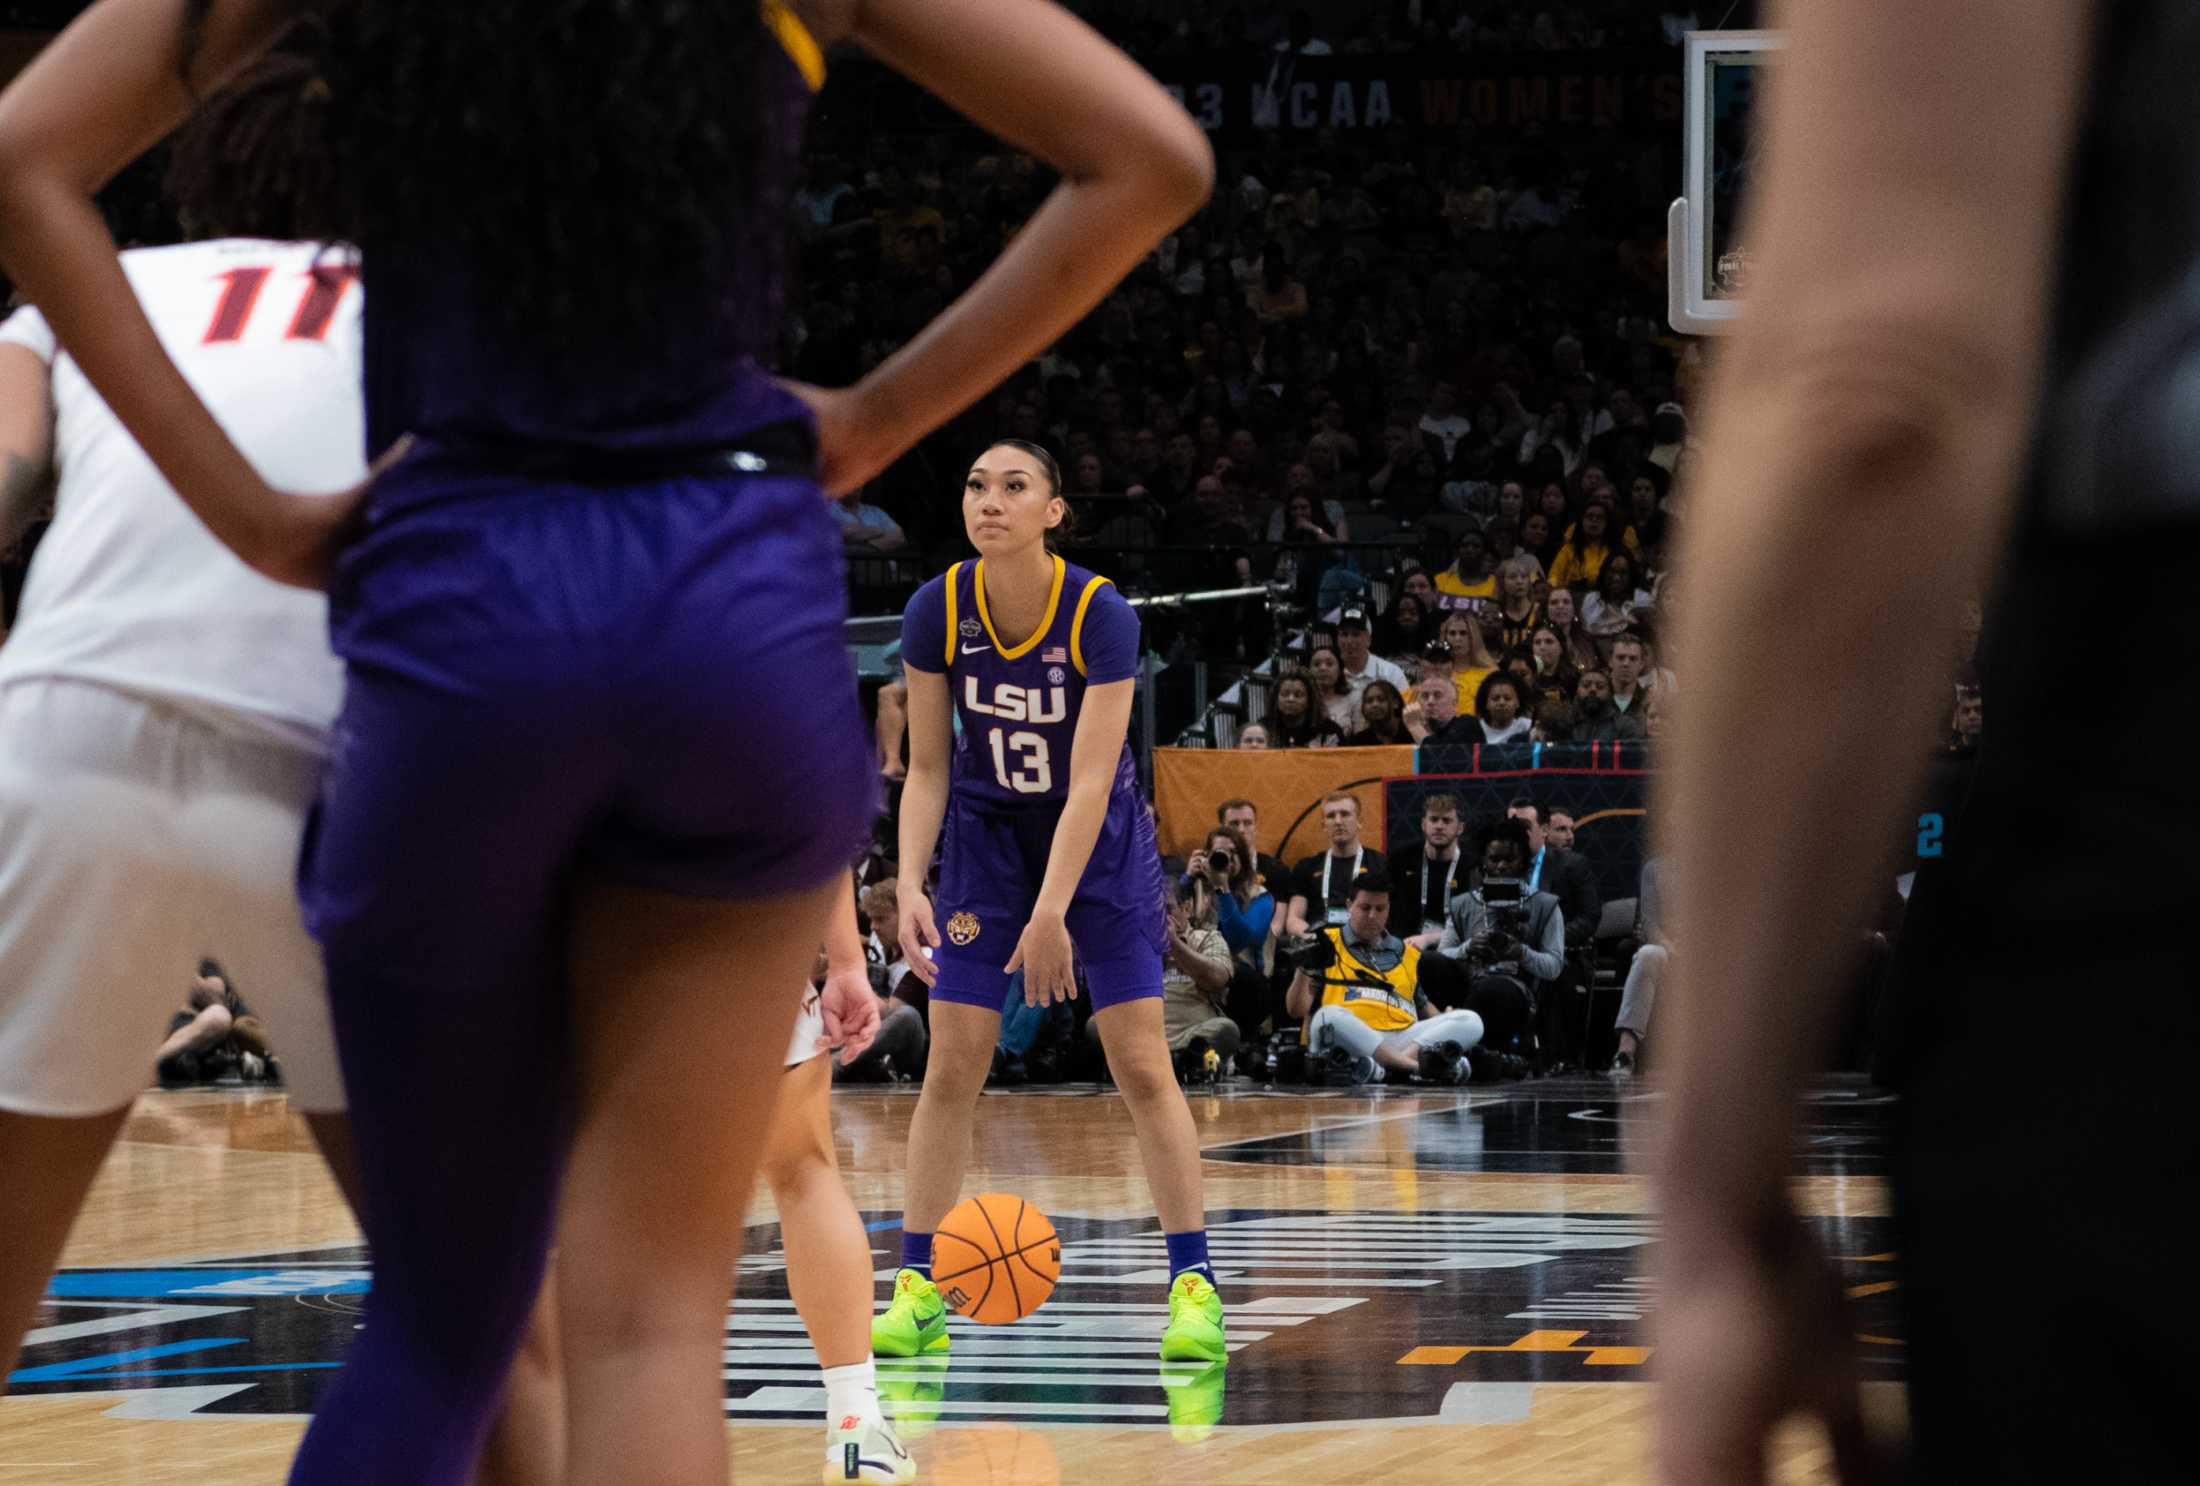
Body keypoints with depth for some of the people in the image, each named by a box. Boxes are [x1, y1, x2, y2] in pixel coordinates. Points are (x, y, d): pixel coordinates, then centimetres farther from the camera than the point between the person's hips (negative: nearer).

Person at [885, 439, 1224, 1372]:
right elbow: (927, 770, -7)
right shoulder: (937, 611, -15)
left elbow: (1088, 782, -26)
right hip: (986, 833, 2)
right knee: (953, 1064, -4)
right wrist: (911, 886, -19)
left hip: (1098, 840, -2)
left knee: (1141, 1065, -7)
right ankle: (916, 1287, 2)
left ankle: (1193, 1284, -2)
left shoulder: (1101, 614, -23)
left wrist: (1052, 914, -32)